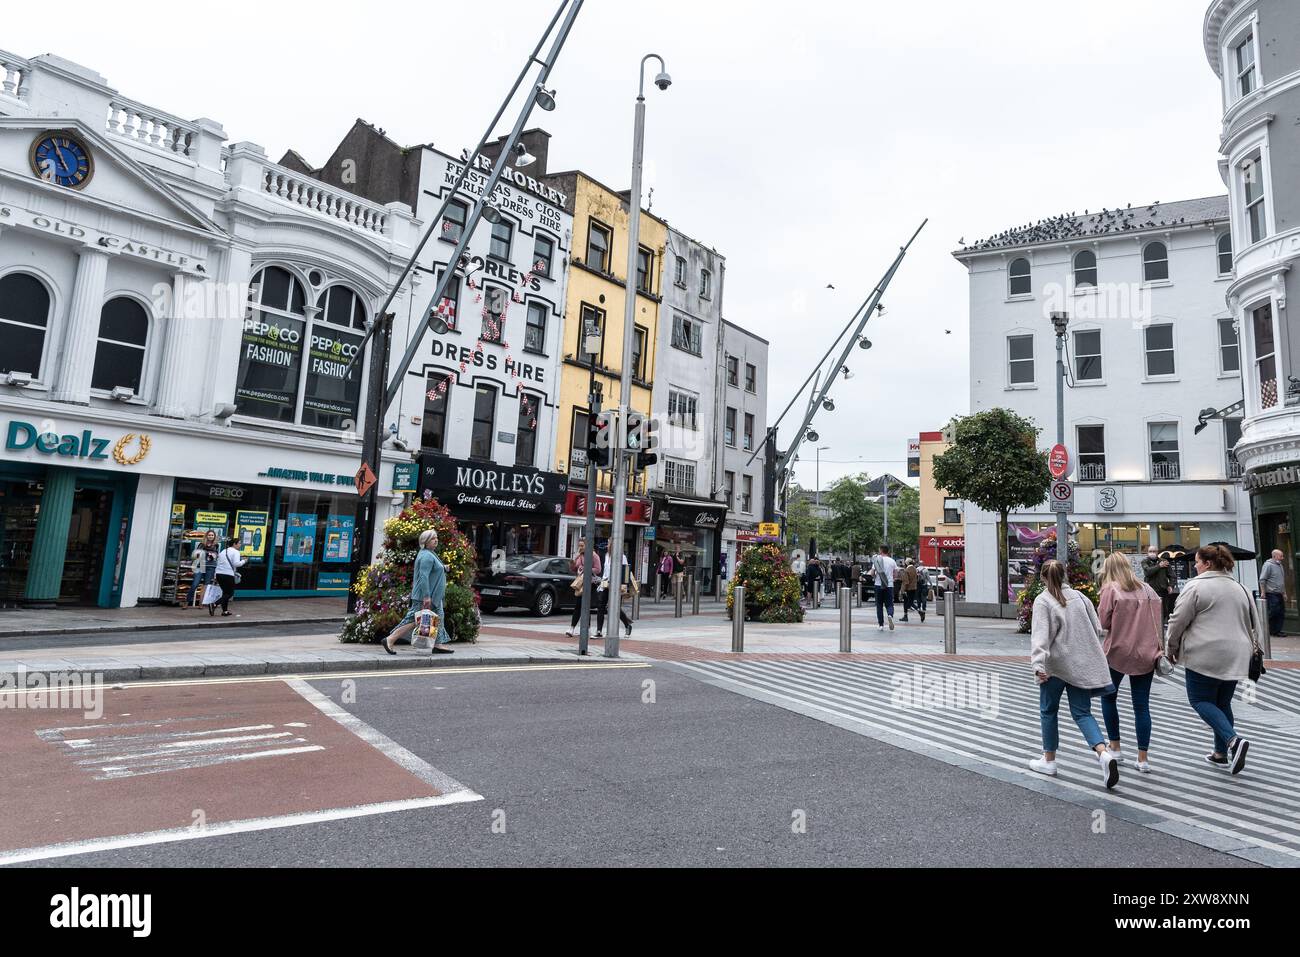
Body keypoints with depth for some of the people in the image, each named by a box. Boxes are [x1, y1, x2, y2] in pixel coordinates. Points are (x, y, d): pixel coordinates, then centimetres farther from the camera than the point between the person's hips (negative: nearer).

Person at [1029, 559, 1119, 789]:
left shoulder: (1042, 601, -10)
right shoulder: (1079, 596, 7)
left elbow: (1041, 635, -21)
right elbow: (1097, 629, 11)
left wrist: (1038, 664, -28)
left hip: (1057, 664, -5)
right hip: (1083, 665, 5)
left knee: (1048, 710, 12)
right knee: (1082, 713, 9)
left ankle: (1049, 760, 21)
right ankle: (1104, 753, -14)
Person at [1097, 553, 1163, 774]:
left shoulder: (1111, 589, -8)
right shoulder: (1148, 589, 6)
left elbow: (1104, 622, -10)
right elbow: (1159, 621, 6)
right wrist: (1160, 648, 10)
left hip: (1117, 652, -4)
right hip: (1146, 654, 4)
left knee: (1108, 697, 16)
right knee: (1142, 705, 7)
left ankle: (1115, 748, 19)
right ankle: (1143, 759, 8)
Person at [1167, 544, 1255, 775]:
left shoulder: (1196, 587, -9)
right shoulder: (1239, 587, 13)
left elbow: (1178, 621, -10)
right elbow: (1251, 623, 21)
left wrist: (1172, 648, 4)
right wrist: (1247, 648, 31)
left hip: (1206, 656, -7)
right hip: (1235, 658, 7)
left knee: (1200, 700, 3)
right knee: (1222, 702, 16)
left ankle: (1233, 739, -15)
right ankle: (1222, 754, 20)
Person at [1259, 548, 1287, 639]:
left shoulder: (1280, 565, 16)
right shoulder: (1268, 565, -10)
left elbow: (1283, 581, 25)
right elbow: (1262, 580, -14)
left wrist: (1284, 593, 22)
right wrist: (1263, 592, -18)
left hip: (1279, 594, 9)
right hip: (1272, 594, -9)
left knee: (1281, 613, 7)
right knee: (1274, 612, -8)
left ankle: (1277, 631, 13)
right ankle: (1272, 631, 2)